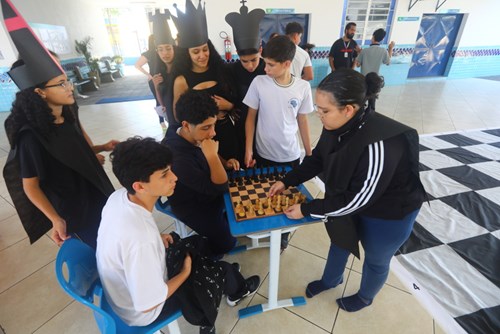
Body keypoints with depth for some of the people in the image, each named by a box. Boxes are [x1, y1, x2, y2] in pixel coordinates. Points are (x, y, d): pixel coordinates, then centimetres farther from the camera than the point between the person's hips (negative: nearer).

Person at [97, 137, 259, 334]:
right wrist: (185, 273, -15)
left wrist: (155, 238, -4)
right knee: (218, 271, 4)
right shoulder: (141, 240, -42)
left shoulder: (119, 197, -17)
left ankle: (234, 287, 42)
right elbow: (148, 304, -29)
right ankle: (236, 290, 40)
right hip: (141, 313, -7)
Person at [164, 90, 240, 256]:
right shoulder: (178, 157, -38)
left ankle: (224, 221, 36)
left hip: (210, 190, 8)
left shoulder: (198, 137, -14)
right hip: (193, 206, -7)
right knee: (227, 242, -7)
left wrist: (224, 163, -7)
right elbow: (220, 188, -32)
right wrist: (211, 155, -41)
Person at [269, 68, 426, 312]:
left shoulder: (380, 145, -40)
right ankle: (330, 280, 57)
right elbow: (317, 159, -3)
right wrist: (287, 181, -10)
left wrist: (306, 210, -24)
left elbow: (356, 200, -31)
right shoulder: (338, 125, -20)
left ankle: (365, 297, 55)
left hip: (389, 214, -6)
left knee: (375, 260, 22)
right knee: (339, 240, 26)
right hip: (352, 201, 6)